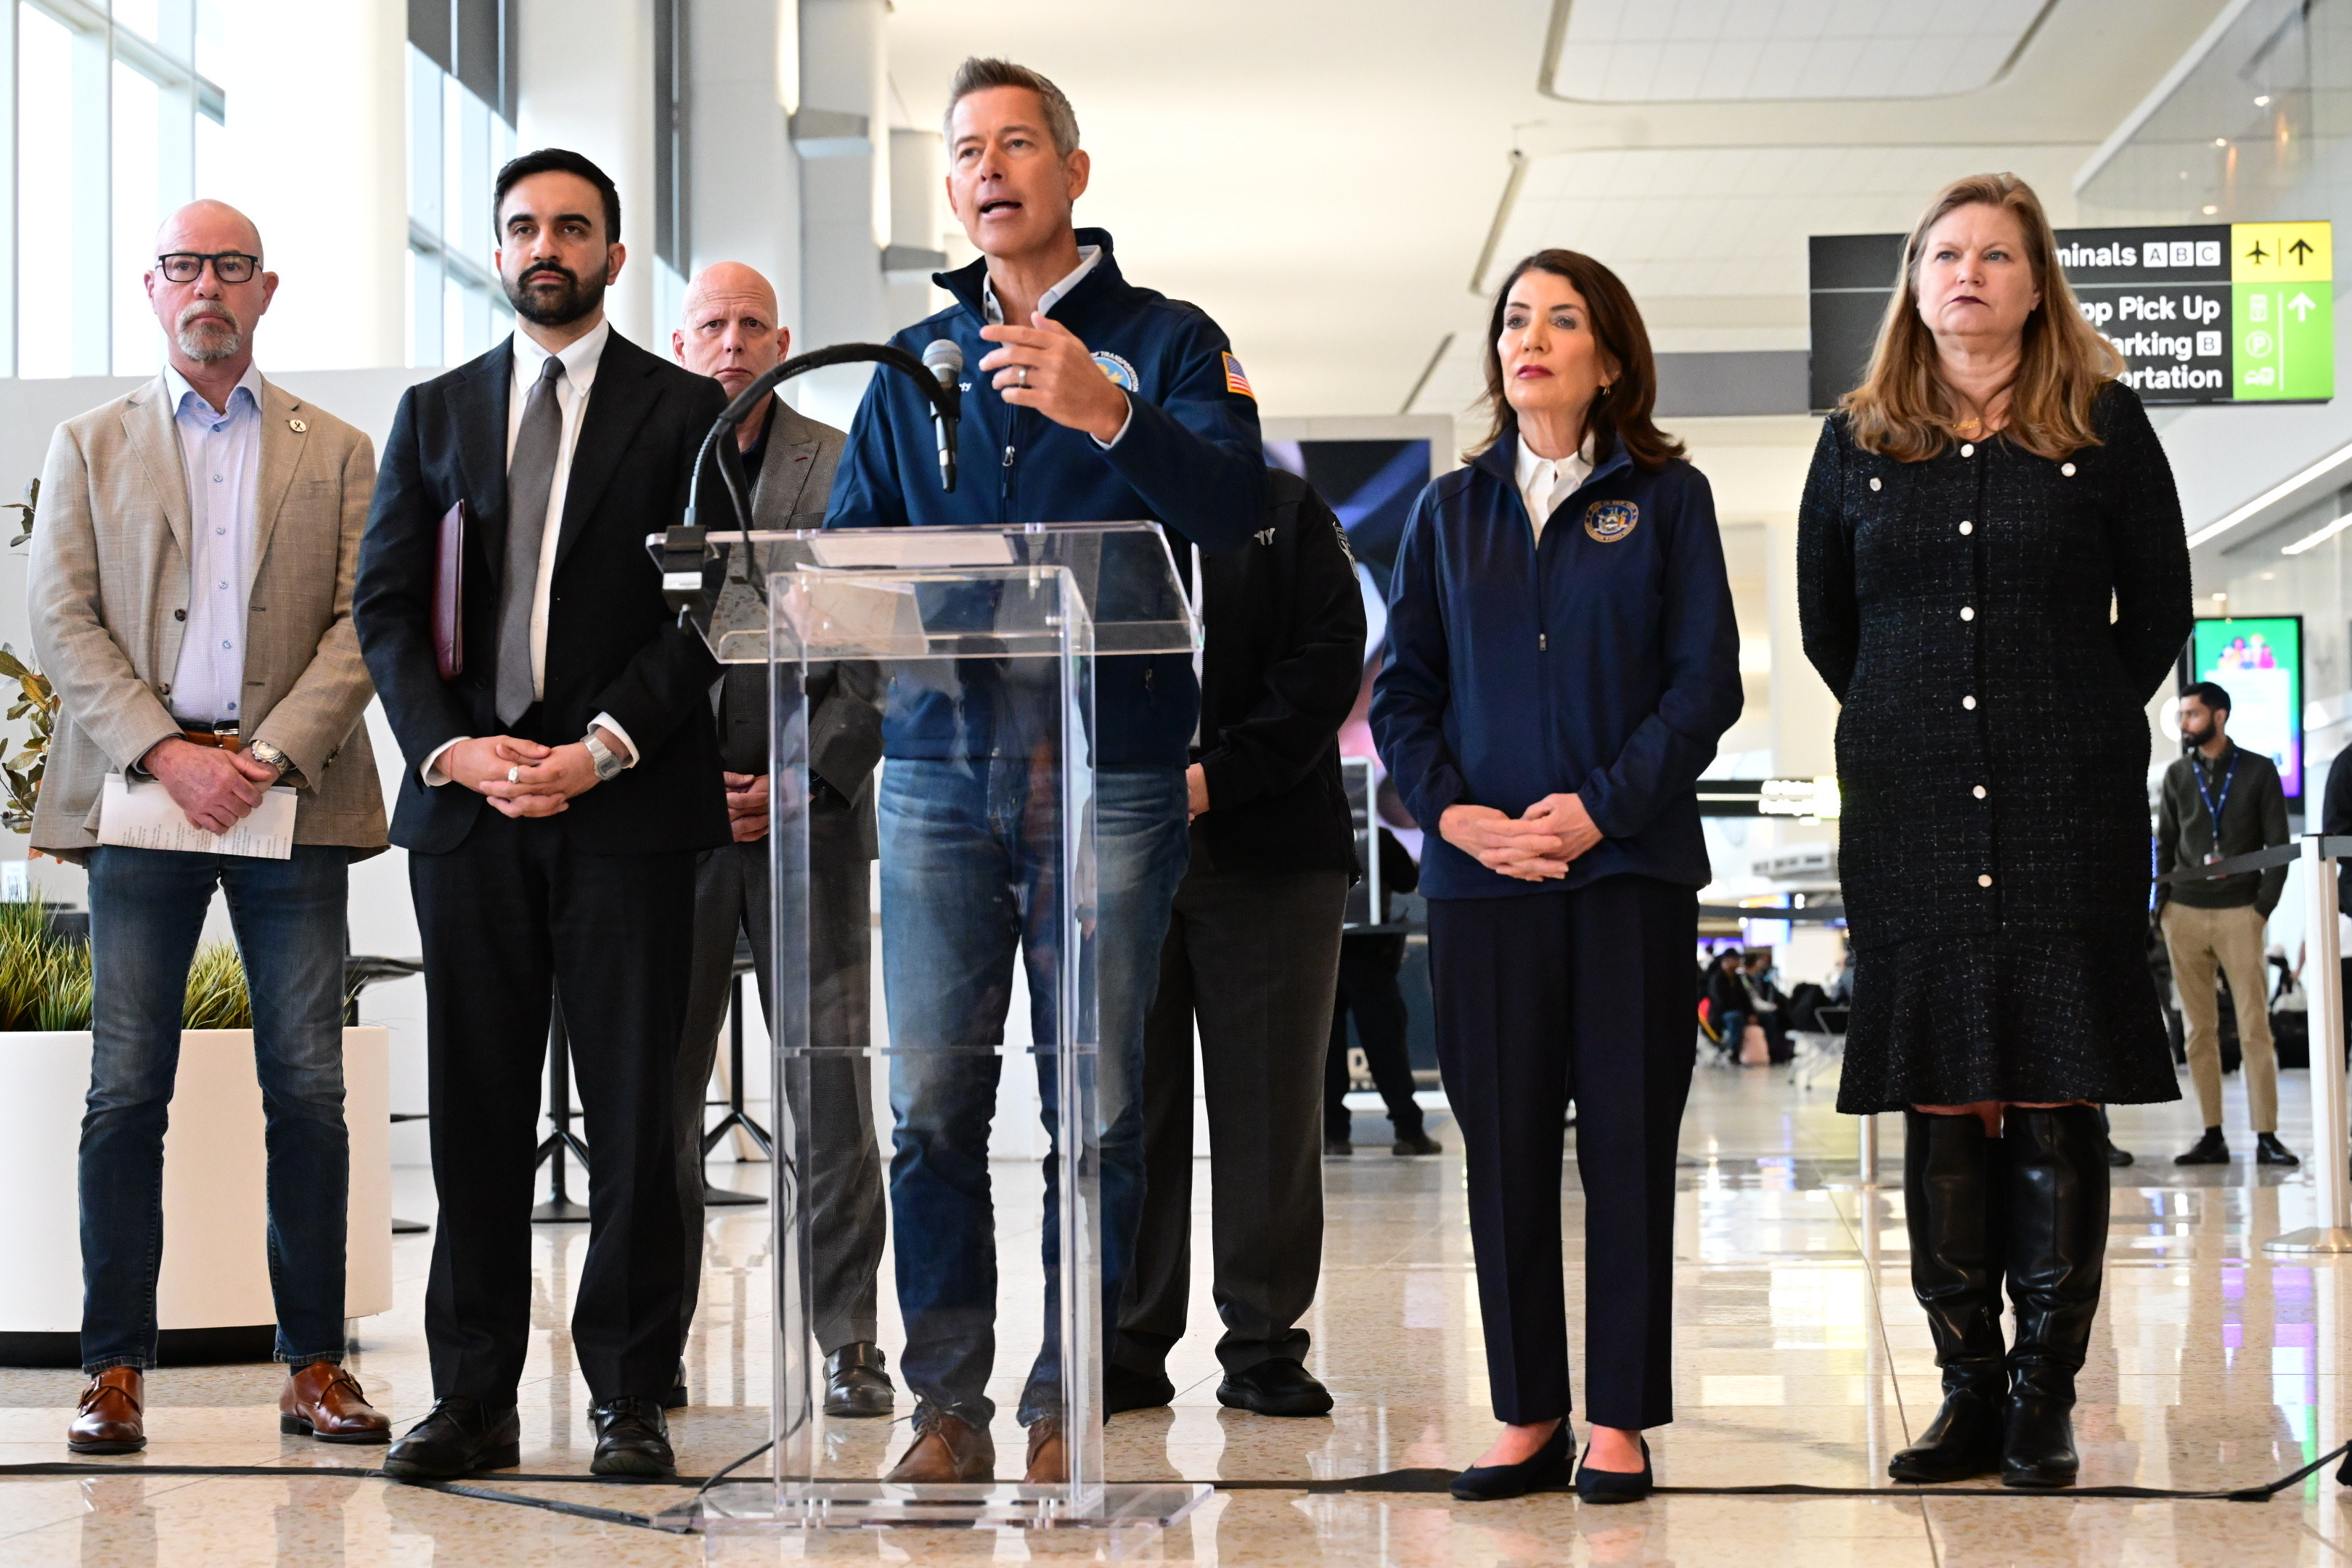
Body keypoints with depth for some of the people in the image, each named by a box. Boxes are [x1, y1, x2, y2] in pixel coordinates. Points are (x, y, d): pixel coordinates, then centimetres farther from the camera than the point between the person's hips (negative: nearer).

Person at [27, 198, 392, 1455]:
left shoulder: (335, 454, 13)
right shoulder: (90, 446, 12)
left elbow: (362, 624, 4)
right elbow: (62, 622, 3)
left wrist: (270, 754, -10)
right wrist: (162, 754, -10)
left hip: (293, 794, 0)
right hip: (139, 788, 0)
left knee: (309, 1092, 0)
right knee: (127, 1092, -2)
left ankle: (314, 1365, 7)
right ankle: (115, 1369, 5)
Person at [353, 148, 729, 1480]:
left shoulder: (685, 412, 6)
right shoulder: (436, 414, 16)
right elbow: (386, 604, 10)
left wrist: (603, 748, -13)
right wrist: (449, 745, -7)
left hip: (628, 806, -3)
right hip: (466, 805, 3)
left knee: (635, 1109, -2)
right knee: (476, 1110, 5)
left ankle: (632, 1398, 5)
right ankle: (474, 1397, 11)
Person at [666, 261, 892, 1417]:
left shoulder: (849, 469, 7)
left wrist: (805, 778, -8)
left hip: (810, 812, -1)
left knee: (832, 1093, -3)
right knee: (656, 1093, 1)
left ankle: (849, 1343, 4)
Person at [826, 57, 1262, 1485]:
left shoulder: (1166, 341, 7)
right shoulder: (917, 361, 19)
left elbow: (1235, 503, -9)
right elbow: (850, 540, 17)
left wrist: (1110, 414, -25)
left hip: (1112, 766, -3)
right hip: (942, 765, 3)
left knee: (1099, 1104, -1)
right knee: (932, 1102, -2)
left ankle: (1066, 1407, 6)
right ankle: (948, 1405, 5)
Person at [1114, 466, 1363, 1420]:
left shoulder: (1286, 513, 9)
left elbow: (1328, 662, -2)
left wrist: (1217, 778, -12)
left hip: (1267, 850, -1)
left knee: (1270, 1100, 1)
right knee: (1126, 1099, 3)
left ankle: (1263, 1345, 10)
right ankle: (1129, 1346, 11)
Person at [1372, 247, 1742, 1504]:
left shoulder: (1666, 498, 5)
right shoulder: (1450, 513, 13)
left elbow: (1706, 681, -2)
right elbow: (1402, 693, 10)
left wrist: (1603, 807, -12)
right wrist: (1456, 812, -6)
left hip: (1630, 866, -2)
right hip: (1482, 874, 3)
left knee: (1628, 1141, 0)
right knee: (1505, 1146, 4)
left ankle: (1620, 1420, 7)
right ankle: (1526, 1414, 12)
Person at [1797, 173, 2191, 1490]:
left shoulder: (2103, 426, 5)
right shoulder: (1860, 444, 11)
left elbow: (2159, 612, 8)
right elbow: (1827, 624, 19)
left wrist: (2076, 731, 9)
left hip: (2071, 811, -2)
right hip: (1912, 813, 2)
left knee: (2056, 1100, -4)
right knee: (1940, 1099, 2)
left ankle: (2046, 1399, 2)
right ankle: (1971, 1391, 9)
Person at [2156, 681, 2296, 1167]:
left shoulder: (2259, 771, 3)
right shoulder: (2178, 775, 11)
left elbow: (2278, 845, 2)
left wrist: (2264, 907, -7)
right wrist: (2162, 906, 4)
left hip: (2240, 912, -3)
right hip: (2185, 912, 3)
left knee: (2255, 1027, -7)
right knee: (2200, 1030, 2)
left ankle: (2266, 1136, -6)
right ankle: (2213, 1136, 4)